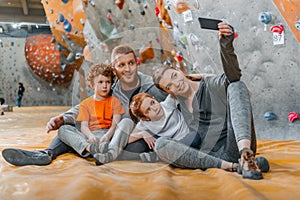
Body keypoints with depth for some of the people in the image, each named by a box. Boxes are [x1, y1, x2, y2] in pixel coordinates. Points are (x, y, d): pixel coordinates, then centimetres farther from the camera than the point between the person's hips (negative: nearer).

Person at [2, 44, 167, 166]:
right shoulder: (111, 92, 5)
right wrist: (63, 118, -16)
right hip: (110, 136, 4)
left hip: (143, 139, -3)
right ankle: (47, 154, -35)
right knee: (67, 128, -13)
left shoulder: (151, 87, -3)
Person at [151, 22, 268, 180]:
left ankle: (245, 153, -45)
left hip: (235, 148, -2)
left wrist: (226, 46, -33)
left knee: (236, 86, -19)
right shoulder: (177, 102, 20)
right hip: (208, 156, 3)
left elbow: (233, 76, -16)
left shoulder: (213, 85, 8)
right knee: (160, 144, -20)